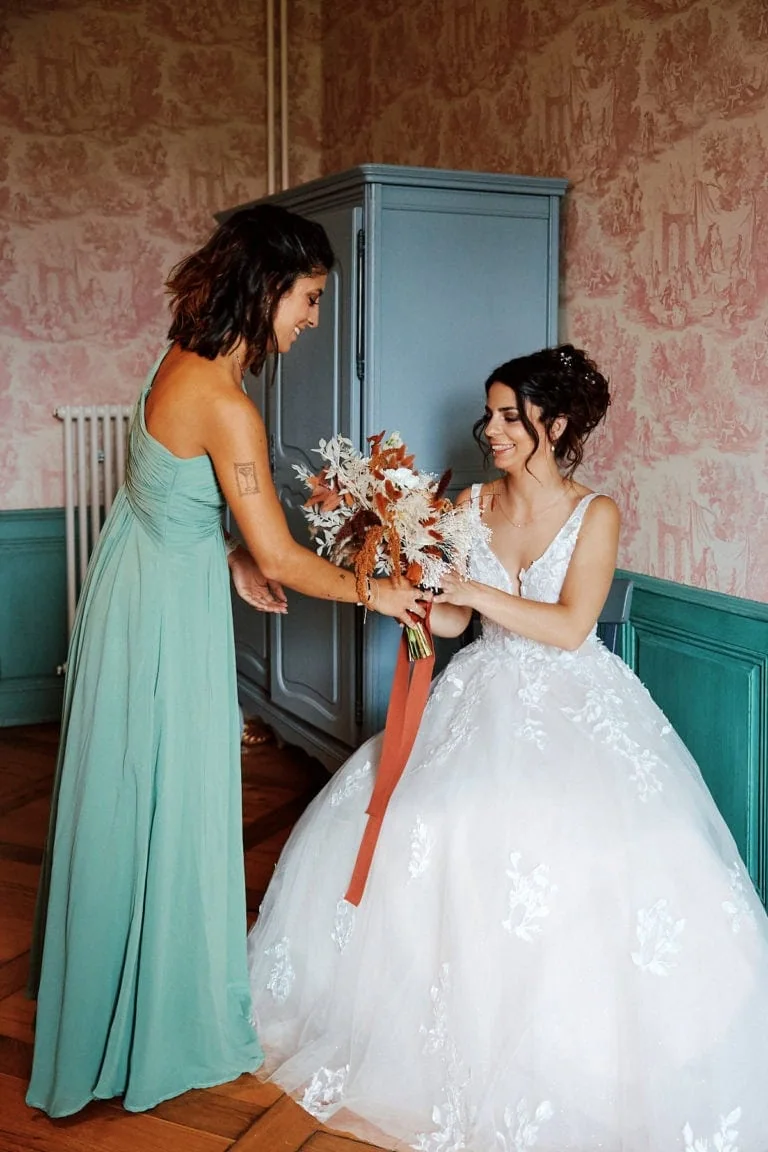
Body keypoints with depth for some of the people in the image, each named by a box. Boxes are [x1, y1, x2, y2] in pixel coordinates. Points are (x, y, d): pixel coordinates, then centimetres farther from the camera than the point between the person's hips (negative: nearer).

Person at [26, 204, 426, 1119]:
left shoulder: (183, 359, 1)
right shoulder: (226, 406, -28)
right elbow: (282, 558, -23)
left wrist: (232, 561, 12)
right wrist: (371, 591, -9)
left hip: (139, 585, 9)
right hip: (168, 611, -9)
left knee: (124, 795, 22)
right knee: (169, 808, 6)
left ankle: (97, 989, 44)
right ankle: (172, 1020, 25)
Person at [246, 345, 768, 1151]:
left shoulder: (594, 515, -5)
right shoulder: (473, 504, 6)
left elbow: (570, 626, -14)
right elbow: (449, 620, 5)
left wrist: (476, 590, -18)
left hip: (574, 706, -4)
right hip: (486, 695, 4)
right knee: (420, 828, -14)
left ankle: (568, 1077, -1)